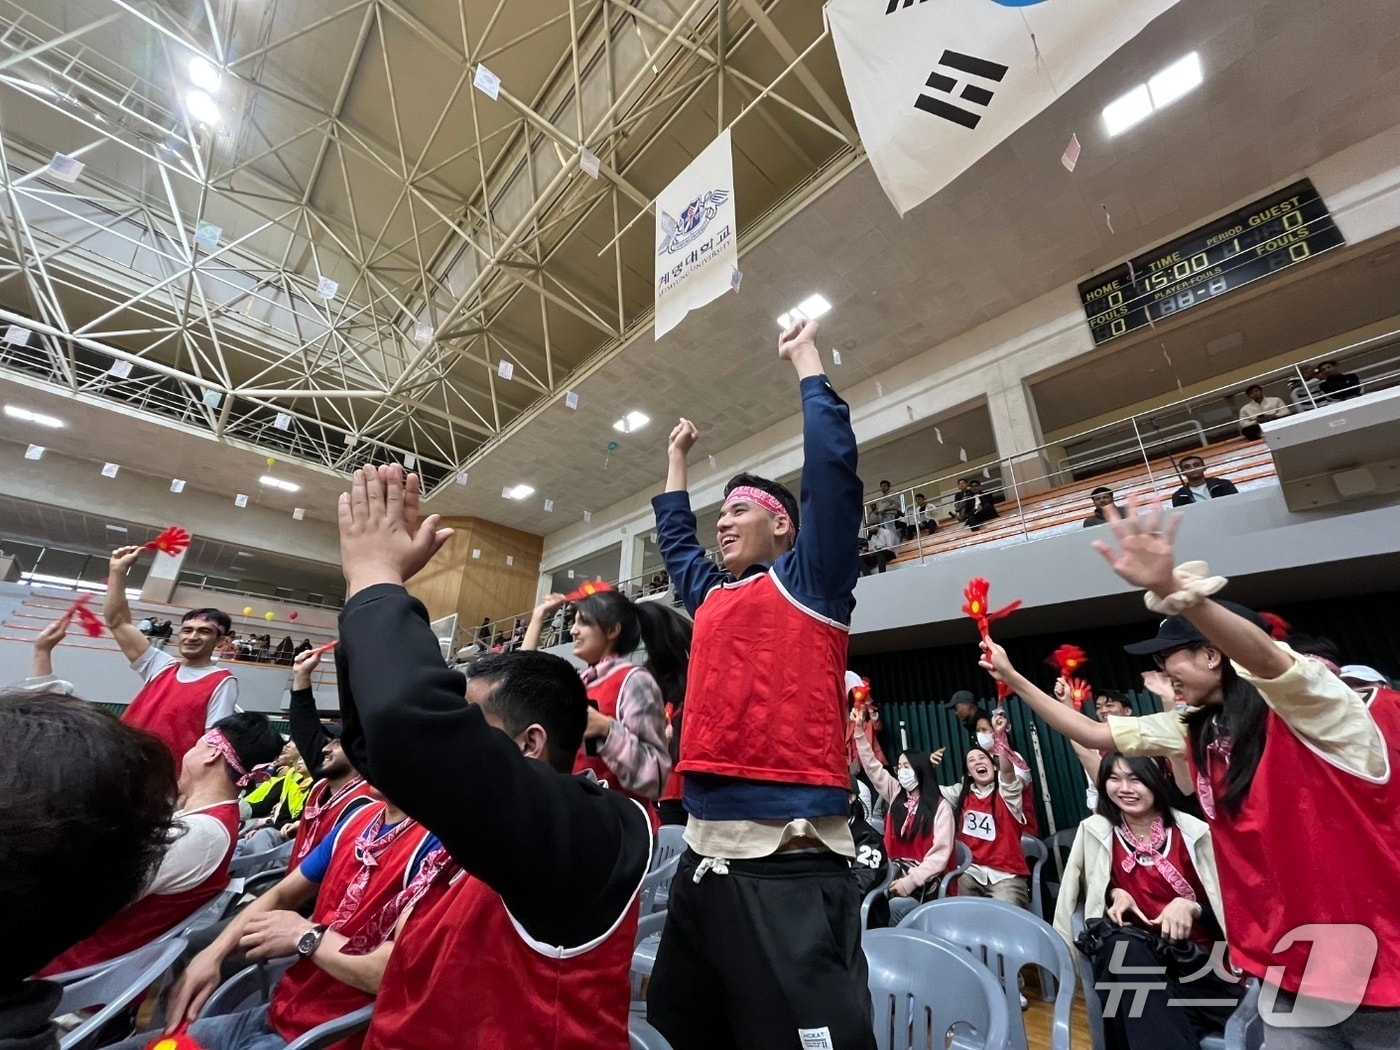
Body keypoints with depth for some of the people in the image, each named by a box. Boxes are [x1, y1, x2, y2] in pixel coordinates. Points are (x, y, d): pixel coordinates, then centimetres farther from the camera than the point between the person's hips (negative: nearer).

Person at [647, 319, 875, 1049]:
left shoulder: (808, 581, -2)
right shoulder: (710, 597, 14)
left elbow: (833, 462, -9)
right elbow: (673, 538, 29)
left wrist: (805, 360, 3)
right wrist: (677, 458, 37)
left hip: (790, 854, -7)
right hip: (706, 850, 8)